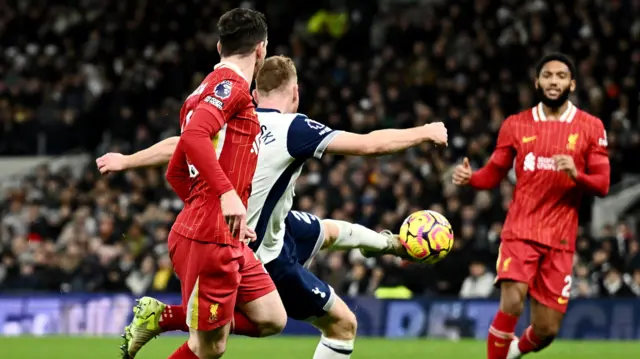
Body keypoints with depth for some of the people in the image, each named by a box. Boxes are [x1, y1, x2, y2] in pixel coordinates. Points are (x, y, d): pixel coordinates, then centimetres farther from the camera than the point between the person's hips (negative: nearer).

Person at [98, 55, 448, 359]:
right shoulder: (294, 129, -26)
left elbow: (178, 145, 6)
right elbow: (369, 144, -25)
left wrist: (125, 161, 21)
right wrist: (425, 132, -10)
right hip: (266, 257, -8)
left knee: (329, 230, 33)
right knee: (342, 324, 4)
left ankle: (389, 244, 60)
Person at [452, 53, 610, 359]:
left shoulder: (590, 127, 2)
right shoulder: (516, 125, 5)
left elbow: (602, 185, 0)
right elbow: (493, 174, 11)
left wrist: (576, 174, -21)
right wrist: (469, 177, -10)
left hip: (560, 240, 1)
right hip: (520, 231, -1)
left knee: (547, 329, 4)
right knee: (511, 304, -24)